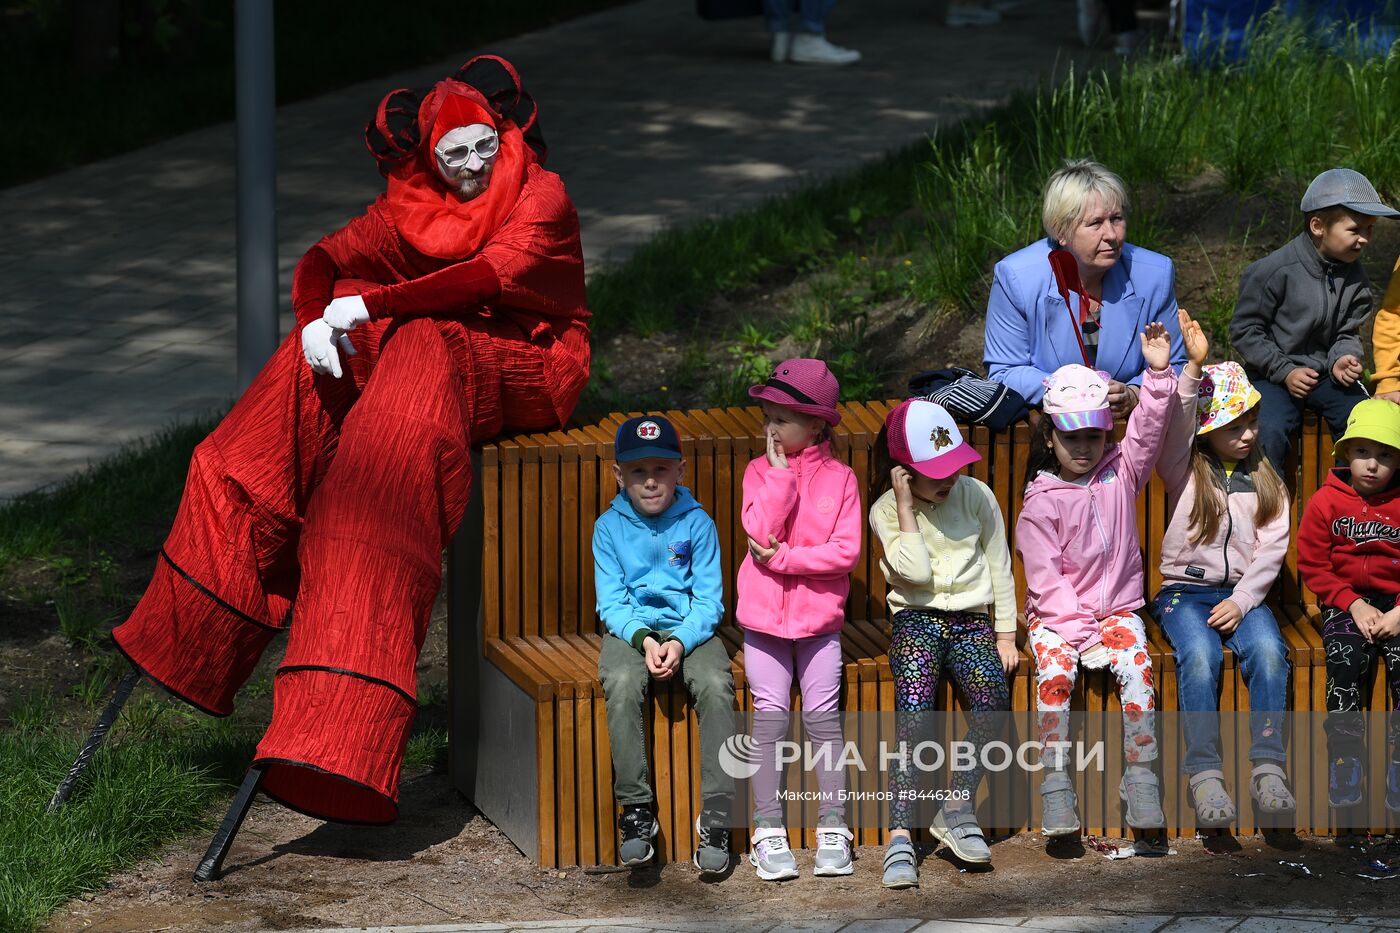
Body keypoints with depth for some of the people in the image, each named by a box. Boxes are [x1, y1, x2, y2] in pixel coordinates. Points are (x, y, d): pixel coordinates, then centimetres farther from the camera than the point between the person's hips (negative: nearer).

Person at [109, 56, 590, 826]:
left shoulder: (542, 198, -6)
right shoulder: (414, 206, 10)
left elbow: (493, 275, -24)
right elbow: (327, 260, -3)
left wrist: (373, 305, -28)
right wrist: (316, 319, -26)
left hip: (529, 371, -6)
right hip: (430, 352, 6)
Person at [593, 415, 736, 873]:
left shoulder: (697, 523, 0)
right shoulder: (610, 526, 2)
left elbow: (709, 601, -2)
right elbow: (611, 603, 0)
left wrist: (681, 642, -20)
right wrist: (644, 639, -19)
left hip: (690, 628, 0)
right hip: (630, 628, 0)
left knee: (715, 684, -30)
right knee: (621, 684, -32)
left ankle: (715, 818, -23)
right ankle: (636, 809, -24)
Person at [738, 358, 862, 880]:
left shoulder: (839, 478, -1)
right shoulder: (760, 471, 2)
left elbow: (845, 551, -11)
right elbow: (761, 531, -15)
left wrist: (784, 558, -16)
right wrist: (782, 474, -15)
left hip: (819, 616, -1)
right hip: (763, 617, 1)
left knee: (823, 716, 0)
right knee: (769, 717, 0)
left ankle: (833, 828, 7)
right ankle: (768, 832, 3)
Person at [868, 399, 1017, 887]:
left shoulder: (977, 496, 5)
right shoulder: (886, 509, -1)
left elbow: (999, 567, 11)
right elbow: (916, 572, -15)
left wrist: (1005, 636, 7)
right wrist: (906, 507, -13)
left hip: (971, 621, 2)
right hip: (916, 619, -2)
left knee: (994, 698, -29)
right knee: (914, 709, -29)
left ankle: (957, 808, -14)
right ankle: (900, 837, -32)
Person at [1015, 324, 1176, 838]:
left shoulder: (1120, 473, 6)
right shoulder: (1040, 504, -5)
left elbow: (1148, 431, -10)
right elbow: (1046, 581, -9)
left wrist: (1159, 374, -24)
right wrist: (1080, 636, -17)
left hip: (1116, 607, 2)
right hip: (1056, 615, -2)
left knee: (1136, 666, -25)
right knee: (1054, 671, -29)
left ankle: (1141, 780, -21)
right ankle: (1056, 785, -23)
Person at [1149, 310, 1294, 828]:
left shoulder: (1266, 482, 14)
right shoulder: (1184, 471, 7)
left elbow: (1272, 549, 5)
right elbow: (1173, 425, -14)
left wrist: (1242, 600, -12)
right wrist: (1194, 367, -28)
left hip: (1243, 592, 2)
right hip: (1184, 588, -2)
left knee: (1267, 649, -30)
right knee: (1199, 654, -33)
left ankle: (1267, 768, -34)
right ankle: (1204, 775, -36)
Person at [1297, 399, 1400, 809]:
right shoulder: (1326, 503, 4)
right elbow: (1314, 567, 2)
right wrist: (1354, 605, -9)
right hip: (1345, 602, 0)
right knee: (1346, 659, -26)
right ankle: (1344, 769, -20)